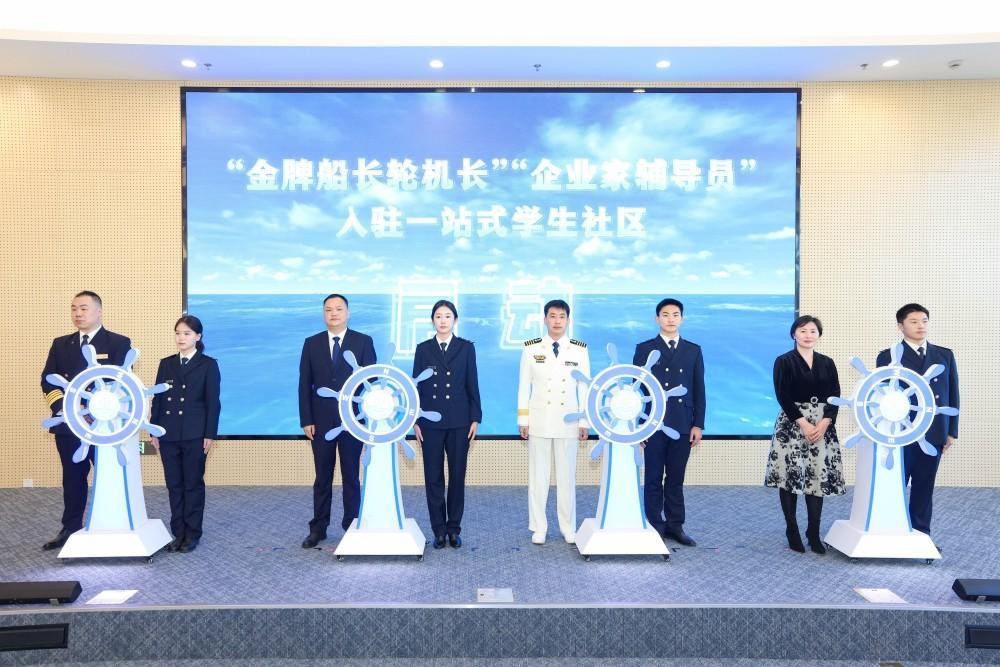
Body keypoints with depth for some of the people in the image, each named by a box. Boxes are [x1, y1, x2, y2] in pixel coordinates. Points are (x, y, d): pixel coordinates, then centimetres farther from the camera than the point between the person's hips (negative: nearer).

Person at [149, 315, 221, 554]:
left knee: (193, 484, 4)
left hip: (195, 435, -4)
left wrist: (210, 434, -9)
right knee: (174, 485, 9)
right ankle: (178, 533, 19)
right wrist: (154, 430, 4)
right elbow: (158, 398, 9)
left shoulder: (208, 364, -2)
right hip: (169, 435, 4)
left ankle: (192, 534, 14)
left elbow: (213, 402, -4)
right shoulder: (166, 363, 10)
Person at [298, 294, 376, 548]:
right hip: (321, 421, 2)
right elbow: (304, 385, 4)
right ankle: (318, 528, 20)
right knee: (322, 477, 9)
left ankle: (352, 526, 18)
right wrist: (306, 420, -2)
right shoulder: (311, 343, 5)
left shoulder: (363, 342, 0)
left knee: (351, 476, 7)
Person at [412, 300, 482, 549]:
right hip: (431, 421, 1)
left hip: (459, 421, 0)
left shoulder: (466, 348, 3)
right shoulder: (423, 349, 5)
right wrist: (415, 421, 0)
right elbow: (417, 385, 5)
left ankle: (454, 528, 16)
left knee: (457, 475, 5)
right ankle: (439, 530, 14)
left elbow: (472, 384, 3)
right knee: (433, 477, 4)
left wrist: (475, 418, -2)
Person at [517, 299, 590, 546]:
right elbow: (524, 386, 1)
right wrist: (523, 420, -1)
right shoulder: (531, 348, -1)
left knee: (567, 476, 6)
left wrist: (584, 421, 1)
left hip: (568, 421, 0)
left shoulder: (580, 350, 1)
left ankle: (569, 528, 19)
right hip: (539, 420, 0)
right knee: (537, 475, 5)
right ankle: (538, 528, 16)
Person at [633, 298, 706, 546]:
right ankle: (655, 526, 14)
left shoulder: (693, 350, 9)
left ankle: (675, 525, 19)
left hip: (683, 425, 2)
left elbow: (699, 390, 8)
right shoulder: (644, 348, 3)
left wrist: (698, 424, 1)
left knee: (676, 479, 9)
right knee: (653, 478, 5)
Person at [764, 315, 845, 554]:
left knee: (819, 478, 1)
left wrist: (824, 423, -10)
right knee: (790, 476, -1)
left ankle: (814, 533, 10)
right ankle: (792, 531, 10)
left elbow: (835, 396, 5)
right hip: (792, 425, -3)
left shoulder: (827, 363, 11)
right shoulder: (784, 361, 0)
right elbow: (783, 396, -8)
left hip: (822, 427, 3)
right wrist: (803, 423, -15)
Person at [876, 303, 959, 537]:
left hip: (933, 433, 3)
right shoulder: (888, 357, -1)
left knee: (924, 486, 12)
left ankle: (921, 533, 24)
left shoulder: (945, 355, 10)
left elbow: (952, 395, 10)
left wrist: (952, 431, 6)